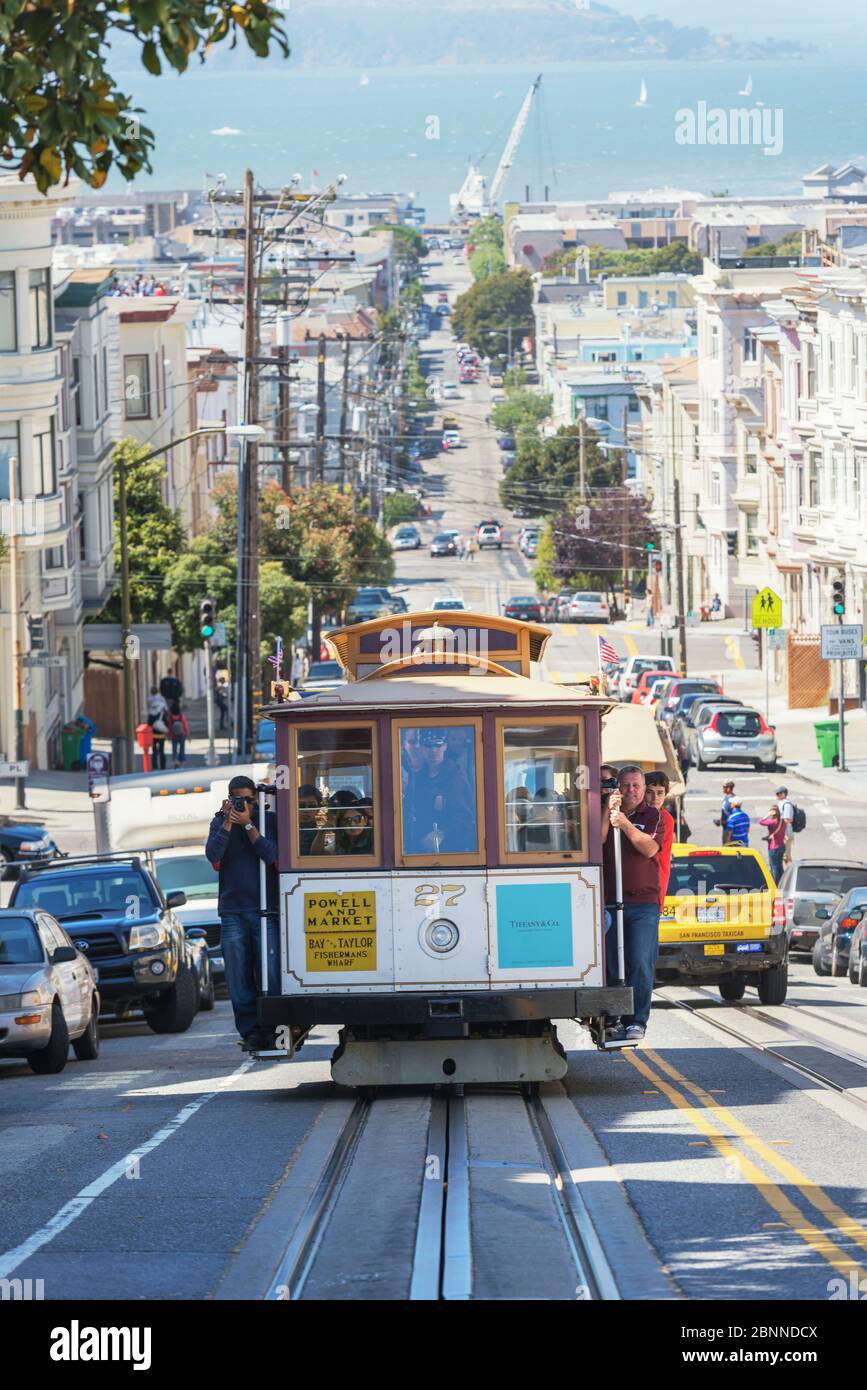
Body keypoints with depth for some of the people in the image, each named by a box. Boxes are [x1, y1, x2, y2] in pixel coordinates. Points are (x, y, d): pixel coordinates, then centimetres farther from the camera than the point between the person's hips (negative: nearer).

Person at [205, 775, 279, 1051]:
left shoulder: (268, 820, 5)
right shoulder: (220, 821, 10)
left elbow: (271, 855, -9)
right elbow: (213, 855, -5)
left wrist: (248, 824, -12)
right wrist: (227, 822, -11)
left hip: (265, 909, -2)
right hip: (232, 910, 2)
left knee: (269, 972, -8)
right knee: (239, 977, -1)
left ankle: (272, 1030, -1)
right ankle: (251, 1033, 2)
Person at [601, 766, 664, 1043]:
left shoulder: (652, 816, 7)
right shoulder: (606, 813, 11)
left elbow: (650, 848, -9)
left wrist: (626, 824, -20)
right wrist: (608, 811, -15)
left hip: (644, 902, -2)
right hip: (610, 901, 2)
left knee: (641, 964, -8)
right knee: (611, 965, 1)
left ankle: (637, 1021, -5)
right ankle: (614, 1019, 8)